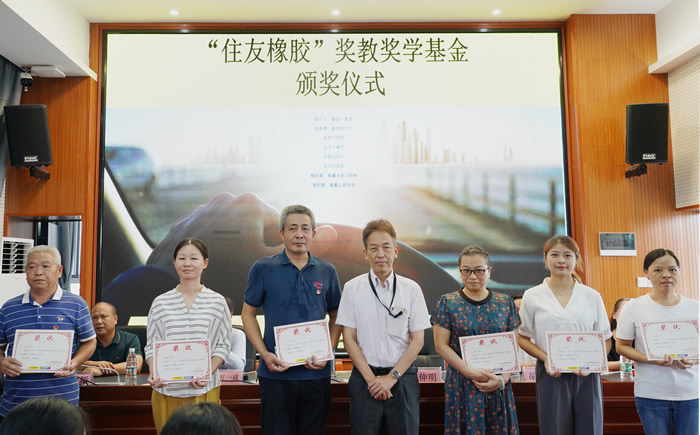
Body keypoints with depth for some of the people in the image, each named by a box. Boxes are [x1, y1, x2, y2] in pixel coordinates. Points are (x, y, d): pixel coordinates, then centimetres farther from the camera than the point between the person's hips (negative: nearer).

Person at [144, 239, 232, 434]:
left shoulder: (217, 302, 1)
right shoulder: (160, 303, 5)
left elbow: (223, 345, 1)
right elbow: (151, 346, 7)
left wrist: (208, 373, -14)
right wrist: (153, 373, -10)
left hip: (204, 390, -1)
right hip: (166, 390, 1)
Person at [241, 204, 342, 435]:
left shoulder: (327, 271, 3)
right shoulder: (263, 269, -3)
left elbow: (335, 317, 10)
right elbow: (248, 314, 2)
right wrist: (265, 354, -9)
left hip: (316, 373, 2)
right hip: (275, 373, -2)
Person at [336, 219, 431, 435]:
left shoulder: (411, 289, -1)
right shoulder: (352, 288, -3)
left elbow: (417, 340, 0)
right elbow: (349, 338, -2)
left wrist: (391, 377, -7)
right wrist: (371, 378, -8)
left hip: (402, 378, 1)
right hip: (364, 378, 0)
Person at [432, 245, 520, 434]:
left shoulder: (505, 303, 6)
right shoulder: (447, 303, 0)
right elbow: (441, 346, -4)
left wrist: (503, 379, -8)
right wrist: (470, 372, -14)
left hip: (498, 385, 2)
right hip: (461, 385, -2)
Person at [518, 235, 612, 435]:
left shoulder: (592, 296, 6)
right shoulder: (532, 296, 1)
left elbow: (605, 340, 8)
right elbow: (523, 339, 4)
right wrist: (545, 358, -13)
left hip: (586, 376, 1)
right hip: (551, 375, -1)